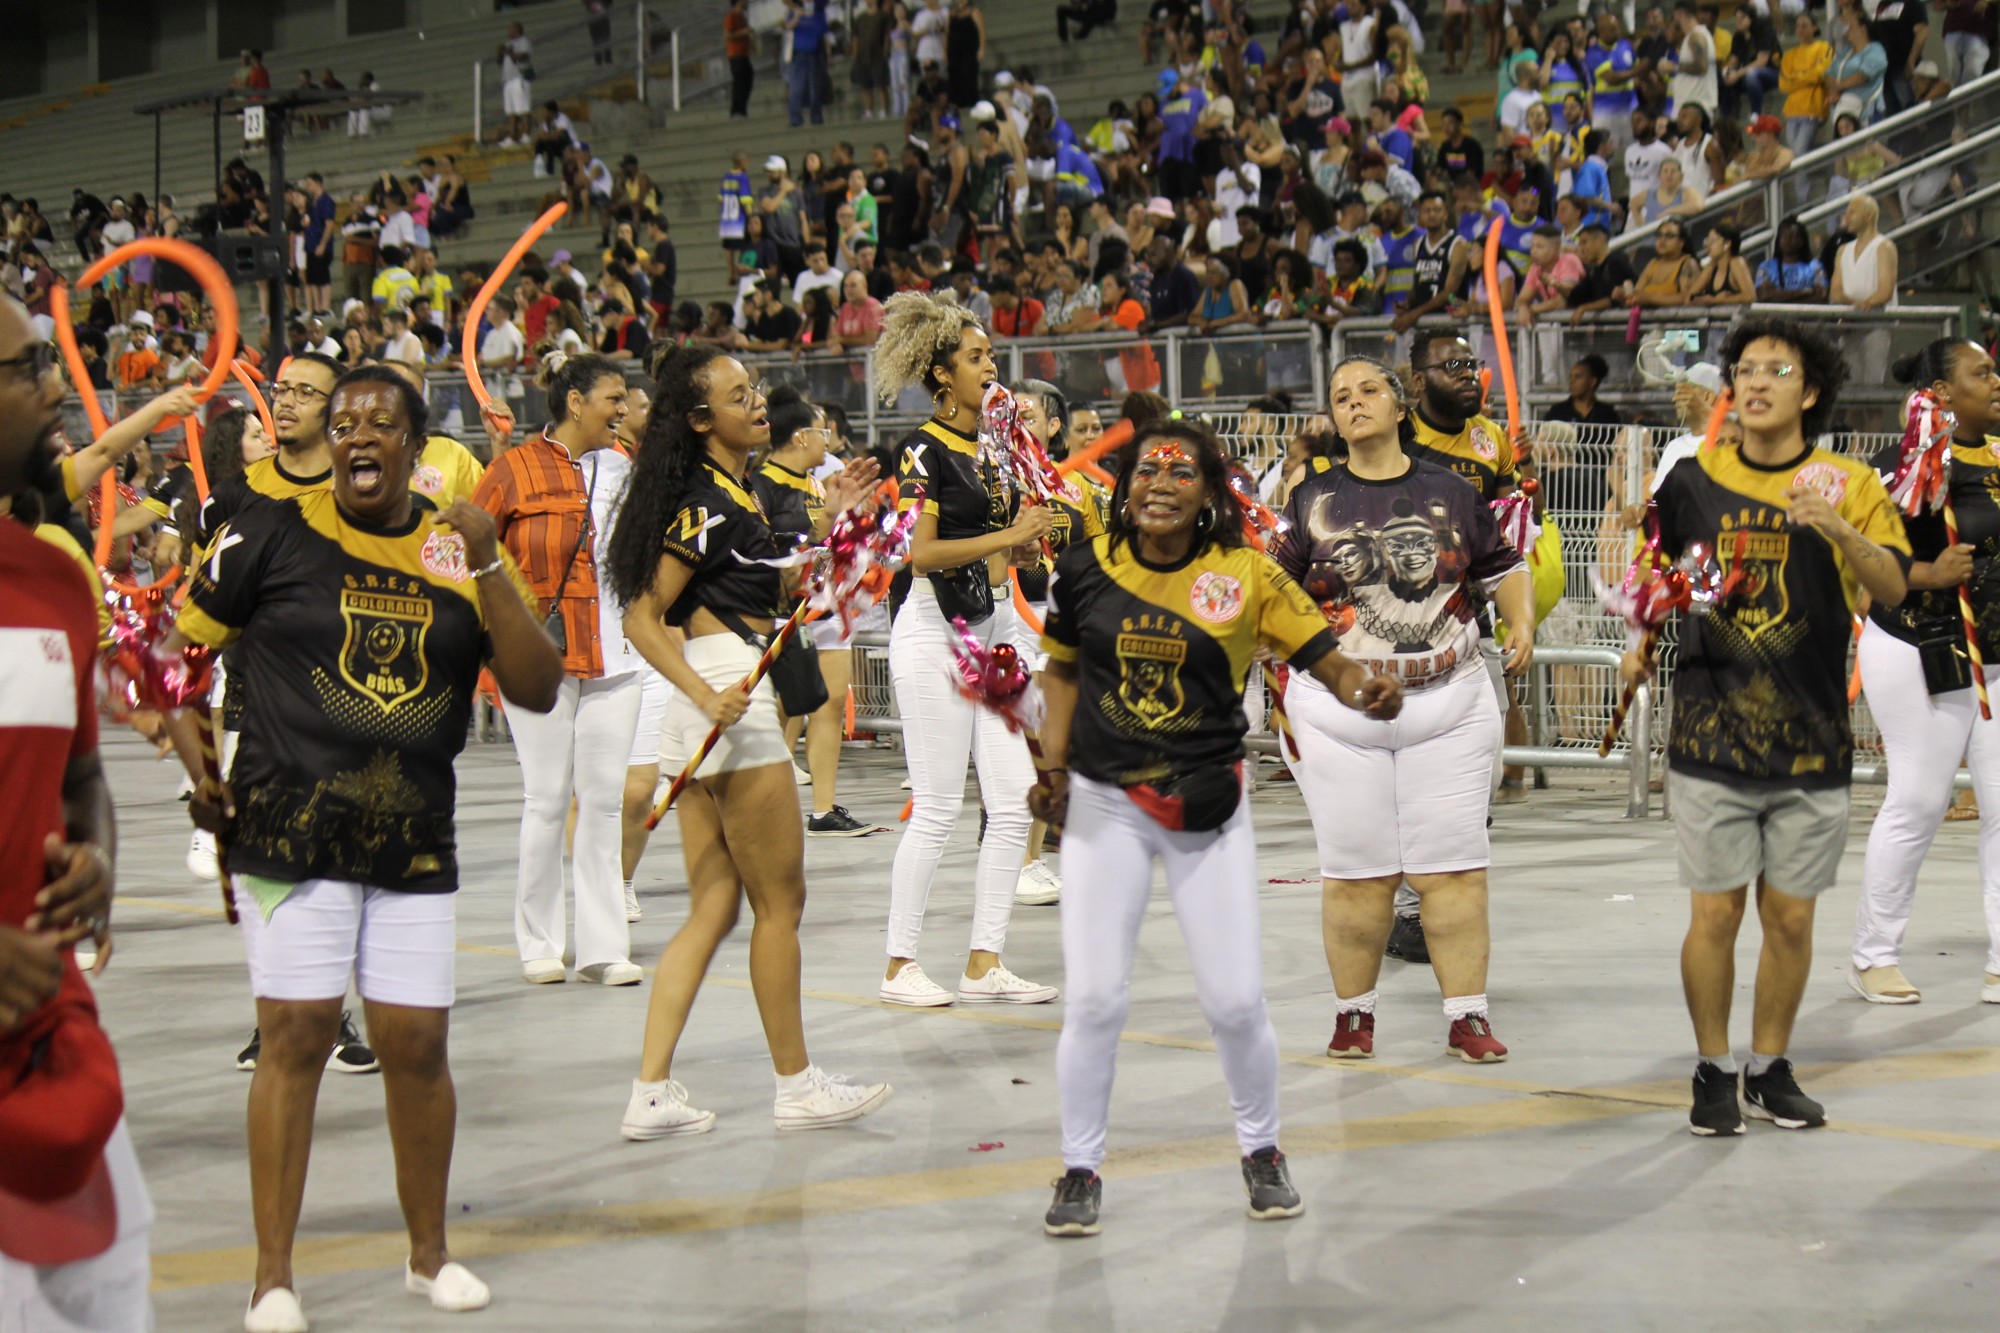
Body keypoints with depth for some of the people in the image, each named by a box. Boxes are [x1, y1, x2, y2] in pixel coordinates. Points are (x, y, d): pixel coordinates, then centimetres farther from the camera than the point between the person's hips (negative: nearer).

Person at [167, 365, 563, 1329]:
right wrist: (197, 768, -3)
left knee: (417, 1043, 5)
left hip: (416, 847, 3)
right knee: (295, 1037, -5)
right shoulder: (272, 537, -1)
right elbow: (176, 648, 7)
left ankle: (429, 1253, 23)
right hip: (290, 836, -3)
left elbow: (537, 691, 0)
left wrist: (485, 569, -9)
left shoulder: (459, 551, 7)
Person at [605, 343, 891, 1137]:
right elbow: (642, 617, -17)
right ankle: (796, 1086, 11)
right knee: (780, 899, 1)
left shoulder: (731, 494, 16)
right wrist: (705, 694, -27)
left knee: (714, 906, 9)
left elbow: (766, 594, 24)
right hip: (731, 698, -10)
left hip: (708, 707, 10)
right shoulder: (707, 503, -13)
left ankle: (652, 1094, 4)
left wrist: (827, 519, 20)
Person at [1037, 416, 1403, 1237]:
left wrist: (1367, 691, -31)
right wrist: (1053, 764, 2)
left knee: (1236, 1000, 0)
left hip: (1209, 807, -1)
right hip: (1105, 802, 1)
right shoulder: (1089, 568, -2)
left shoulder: (1246, 574, -6)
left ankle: (1261, 1152, 25)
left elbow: (1322, 654, -9)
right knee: (1094, 998, -5)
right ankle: (1080, 1169, 14)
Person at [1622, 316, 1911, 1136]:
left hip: (1811, 746, 0)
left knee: (1791, 917, 6)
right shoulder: (1694, 481, 4)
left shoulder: (1849, 484, 1)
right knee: (1715, 914, 0)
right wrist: (1642, 644, 4)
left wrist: (1840, 529, -28)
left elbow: (1893, 589, -12)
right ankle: (1714, 1074, 14)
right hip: (1710, 738, 0)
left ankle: (1771, 1069, 21)